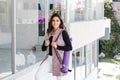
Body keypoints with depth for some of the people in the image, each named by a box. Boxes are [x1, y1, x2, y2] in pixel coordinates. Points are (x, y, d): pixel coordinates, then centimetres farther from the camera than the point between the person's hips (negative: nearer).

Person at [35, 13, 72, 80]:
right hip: (49, 58, 6)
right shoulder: (50, 33, 9)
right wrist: (45, 44, -9)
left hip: (59, 59, -6)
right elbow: (43, 49, 13)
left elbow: (70, 47, -15)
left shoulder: (63, 33, -8)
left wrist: (57, 46, -21)